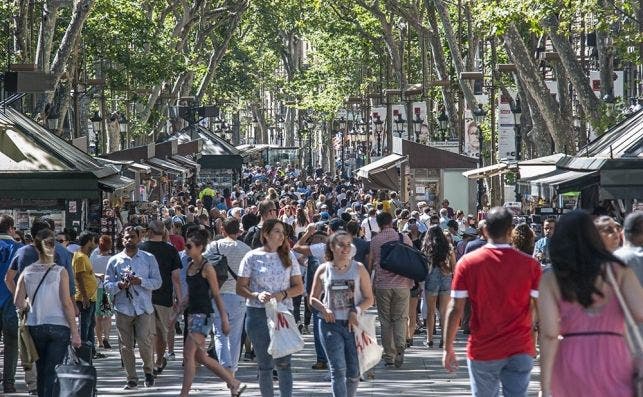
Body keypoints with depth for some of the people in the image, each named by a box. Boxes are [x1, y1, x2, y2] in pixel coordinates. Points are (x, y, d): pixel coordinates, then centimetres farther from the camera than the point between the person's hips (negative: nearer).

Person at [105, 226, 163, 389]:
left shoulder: (149, 258, 6)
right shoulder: (114, 261, 8)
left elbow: (157, 282, 2)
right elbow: (107, 285, 8)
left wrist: (140, 281, -14)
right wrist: (119, 285, -13)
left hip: (144, 308, -1)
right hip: (123, 308, 2)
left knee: (145, 342, -9)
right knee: (126, 346, 2)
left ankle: (148, 370, 16)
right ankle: (131, 379, 11)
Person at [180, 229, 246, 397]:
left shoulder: (207, 268, -10)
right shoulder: (190, 266, 12)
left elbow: (216, 296, -9)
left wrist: (224, 320, -9)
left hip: (204, 315, -9)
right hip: (193, 313, 9)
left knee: (188, 354, -13)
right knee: (199, 356, 11)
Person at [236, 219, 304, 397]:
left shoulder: (288, 256, 7)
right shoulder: (252, 257, 2)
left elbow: (299, 287, 9)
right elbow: (240, 287, 2)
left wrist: (283, 294, -10)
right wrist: (257, 295, -16)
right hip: (258, 314, -1)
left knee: (283, 361, -6)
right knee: (265, 364, 4)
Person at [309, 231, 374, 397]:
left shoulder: (359, 269, 1)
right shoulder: (323, 270, 2)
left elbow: (369, 299, 3)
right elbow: (313, 298, 11)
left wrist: (356, 311, -16)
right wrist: (323, 309, -9)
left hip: (353, 325, 1)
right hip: (331, 324, -1)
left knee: (354, 372, 6)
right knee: (338, 370, -10)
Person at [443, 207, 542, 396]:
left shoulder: (467, 263, -3)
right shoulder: (529, 264, -4)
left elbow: (455, 309, -4)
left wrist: (448, 348, 4)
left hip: (482, 352, 0)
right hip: (520, 352, 0)